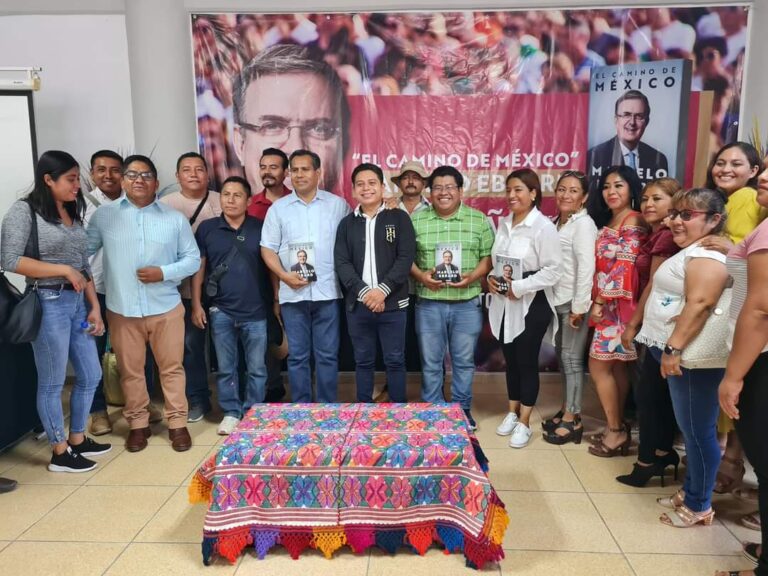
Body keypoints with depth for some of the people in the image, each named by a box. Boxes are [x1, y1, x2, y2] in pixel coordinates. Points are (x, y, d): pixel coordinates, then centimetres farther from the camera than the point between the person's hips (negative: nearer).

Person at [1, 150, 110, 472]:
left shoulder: (73, 214, 12)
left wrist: (95, 306, 6)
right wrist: (63, 270, -14)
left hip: (78, 304, 7)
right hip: (48, 304, -7)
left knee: (90, 376, 14)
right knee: (52, 383, 4)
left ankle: (77, 439, 32)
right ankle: (60, 454, 18)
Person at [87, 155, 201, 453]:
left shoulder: (175, 218, 2)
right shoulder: (103, 216, 3)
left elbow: (193, 259, 2)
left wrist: (164, 272, -12)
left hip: (166, 307, 0)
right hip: (122, 309, 1)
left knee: (172, 367, 7)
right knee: (130, 370, 12)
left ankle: (177, 423, 21)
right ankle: (138, 424, 28)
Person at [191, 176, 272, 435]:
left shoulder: (261, 228, 1)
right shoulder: (207, 228, 3)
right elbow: (198, 268, 5)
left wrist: (277, 302, 1)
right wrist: (196, 305, 1)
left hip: (256, 311, 0)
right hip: (221, 311, 1)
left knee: (257, 368, 7)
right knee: (226, 368, 10)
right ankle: (231, 413, 25)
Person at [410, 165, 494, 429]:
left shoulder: (479, 220, 2)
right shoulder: (416, 220, 2)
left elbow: (488, 257, 2)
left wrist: (472, 276, -15)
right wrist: (420, 275, -15)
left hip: (467, 304, 0)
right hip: (429, 303, 0)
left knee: (464, 361, 12)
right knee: (431, 362, 10)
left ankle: (462, 410, 29)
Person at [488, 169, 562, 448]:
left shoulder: (543, 226, -13)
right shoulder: (503, 223, 8)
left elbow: (553, 270, -17)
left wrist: (519, 287, -21)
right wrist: (491, 278, -4)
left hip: (531, 304, -6)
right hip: (504, 303, 6)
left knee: (527, 362, 5)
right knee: (510, 360, 16)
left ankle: (524, 423, 18)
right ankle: (512, 412, 33)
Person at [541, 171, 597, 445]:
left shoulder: (583, 224, -12)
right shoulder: (556, 222, 12)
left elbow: (586, 268, -18)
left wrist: (579, 307, -19)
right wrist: (553, 299, 8)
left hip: (575, 301, -8)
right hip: (558, 300, 8)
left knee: (572, 357, -2)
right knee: (561, 355, 14)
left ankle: (572, 420, 8)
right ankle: (567, 410, 26)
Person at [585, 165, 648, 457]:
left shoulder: (633, 221, -12)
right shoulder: (608, 223, 16)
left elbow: (624, 266, -18)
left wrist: (600, 301, -16)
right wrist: (596, 301, 9)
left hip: (617, 304, -9)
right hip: (607, 303, 9)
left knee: (598, 365, -5)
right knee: (616, 366, 12)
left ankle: (616, 431, 7)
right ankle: (618, 429, 20)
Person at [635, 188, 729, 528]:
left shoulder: (707, 254, -15)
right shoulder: (691, 251, 19)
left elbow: (699, 304, -26)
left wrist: (674, 348, -27)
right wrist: (669, 349, 24)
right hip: (676, 352, 11)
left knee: (697, 430, 0)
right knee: (690, 429, 18)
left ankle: (699, 506, 12)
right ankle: (690, 491, 30)